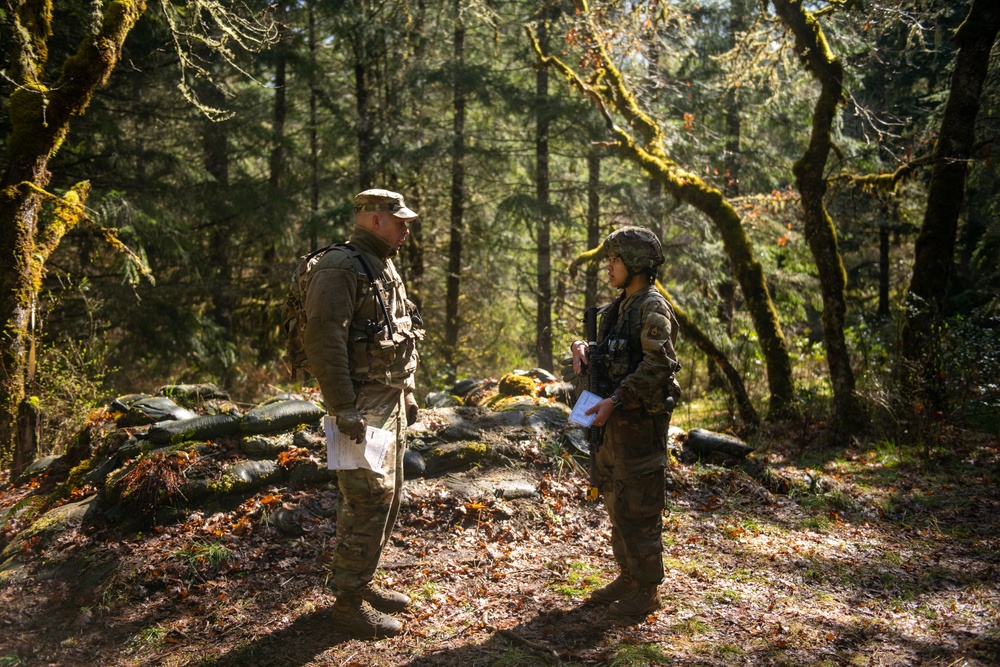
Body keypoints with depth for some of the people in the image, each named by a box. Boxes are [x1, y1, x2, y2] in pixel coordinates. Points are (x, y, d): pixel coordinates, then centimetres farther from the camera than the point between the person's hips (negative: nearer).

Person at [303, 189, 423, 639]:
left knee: (388, 495, 15)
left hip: (390, 401, 10)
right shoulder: (340, 269, -15)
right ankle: (349, 604, 4)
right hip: (363, 405, -10)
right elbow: (323, 341, -22)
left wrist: (407, 391, 21)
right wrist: (344, 409, -25)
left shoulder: (385, 269, 16)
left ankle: (360, 582, 29)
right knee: (369, 499, -8)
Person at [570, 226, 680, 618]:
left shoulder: (653, 307, -14)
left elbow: (657, 366, -22)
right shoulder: (620, 306, 15)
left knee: (638, 507, -2)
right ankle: (628, 577, 30)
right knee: (616, 501, 16)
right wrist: (581, 347, 1)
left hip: (641, 420, -9)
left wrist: (615, 401, -24)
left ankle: (647, 592, 9)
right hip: (615, 419, 9)